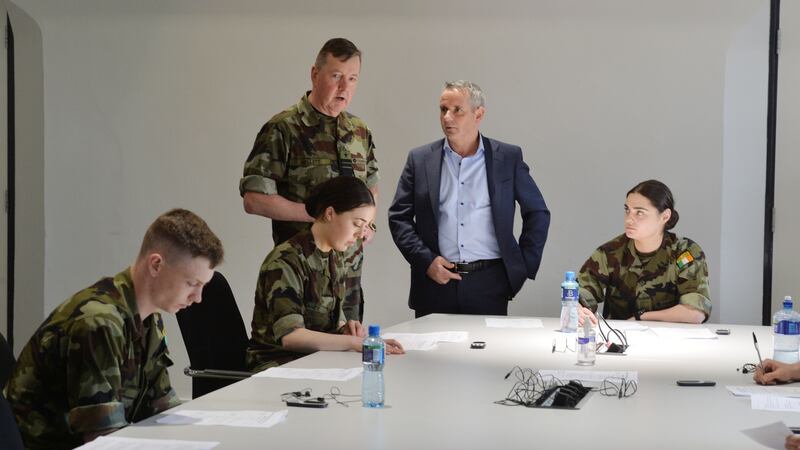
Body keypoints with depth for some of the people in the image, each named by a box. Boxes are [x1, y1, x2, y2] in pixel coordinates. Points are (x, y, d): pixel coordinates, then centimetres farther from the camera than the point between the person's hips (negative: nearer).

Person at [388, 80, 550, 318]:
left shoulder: (508, 158, 5)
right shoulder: (420, 159, 6)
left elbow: (538, 214, 11)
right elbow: (399, 217, 7)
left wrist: (524, 265, 4)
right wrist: (426, 261, -5)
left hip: (490, 283, -1)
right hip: (435, 282, 1)